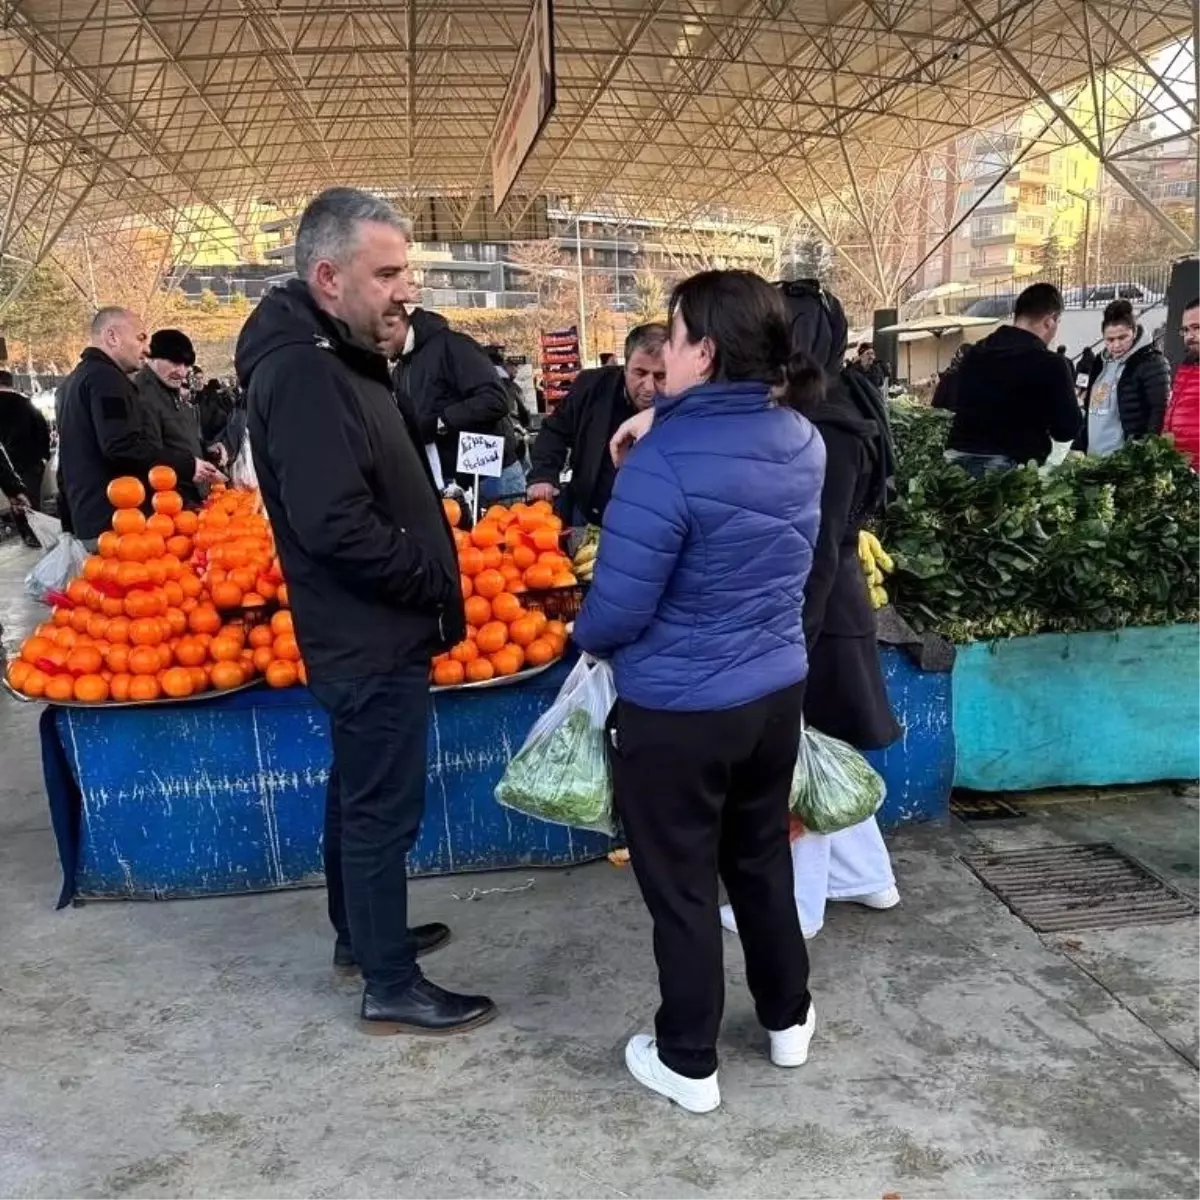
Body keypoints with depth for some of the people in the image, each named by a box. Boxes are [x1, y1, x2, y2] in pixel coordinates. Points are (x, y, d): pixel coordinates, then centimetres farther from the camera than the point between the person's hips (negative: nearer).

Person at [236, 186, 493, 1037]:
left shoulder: (338, 358, 11)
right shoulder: (303, 371, -22)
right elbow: (336, 526, -30)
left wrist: (429, 580, 5)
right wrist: (431, 583, -17)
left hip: (367, 629, 10)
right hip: (371, 636, -10)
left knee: (360, 795, 21)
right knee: (383, 810, 1)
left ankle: (360, 934, 39)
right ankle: (391, 988, 16)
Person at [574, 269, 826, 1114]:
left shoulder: (667, 460, -25)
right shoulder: (802, 441, -2)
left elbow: (619, 607, -22)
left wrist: (586, 636, -1)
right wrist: (667, 417, 10)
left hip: (677, 711, -7)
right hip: (777, 692, 7)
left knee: (681, 888, 11)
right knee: (763, 859, 25)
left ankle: (689, 1064, 28)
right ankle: (789, 1020, 42)